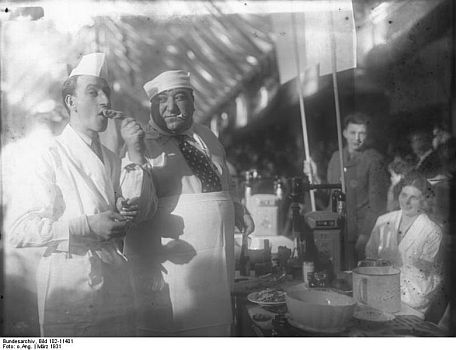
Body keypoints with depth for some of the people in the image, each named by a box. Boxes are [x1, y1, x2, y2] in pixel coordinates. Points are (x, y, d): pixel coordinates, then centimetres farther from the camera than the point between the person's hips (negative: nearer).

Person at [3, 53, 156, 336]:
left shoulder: (111, 160, 10)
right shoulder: (45, 158, -7)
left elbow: (142, 212, 2)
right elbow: (19, 231, -14)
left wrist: (136, 154, -5)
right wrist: (88, 225, -22)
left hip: (116, 280, 5)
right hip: (68, 285, -5)